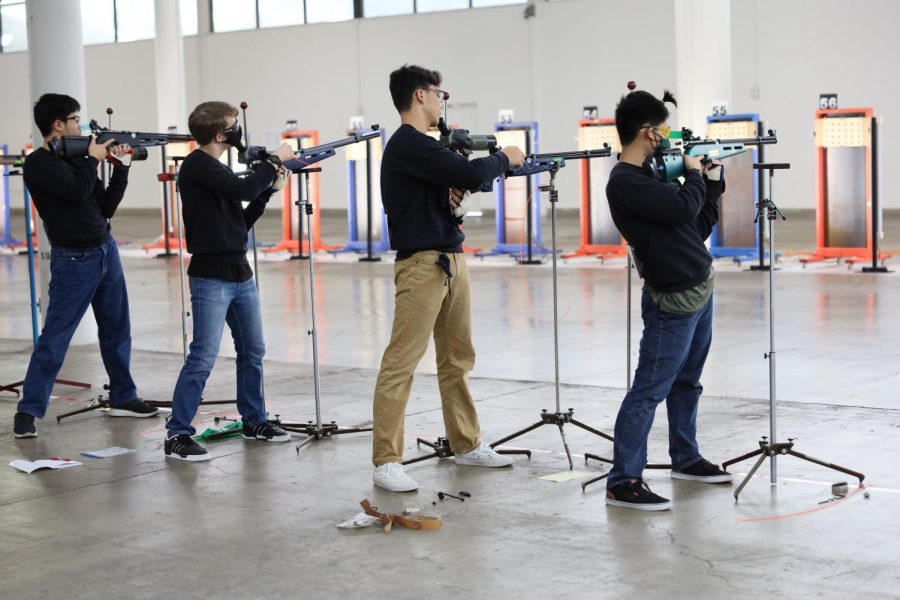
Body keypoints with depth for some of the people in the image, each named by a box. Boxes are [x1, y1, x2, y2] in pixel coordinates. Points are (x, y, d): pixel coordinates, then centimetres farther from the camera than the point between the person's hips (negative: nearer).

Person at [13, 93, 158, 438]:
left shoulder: (76, 158, 11)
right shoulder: (38, 163, -11)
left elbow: (106, 207, 12)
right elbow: (78, 190, -25)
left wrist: (121, 167, 4)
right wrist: (93, 158, -11)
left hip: (106, 250, 8)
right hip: (74, 260, -8)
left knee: (117, 331, 14)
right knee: (54, 339, -6)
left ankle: (123, 398, 26)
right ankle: (28, 412, 0)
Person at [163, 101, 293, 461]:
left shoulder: (218, 169, 16)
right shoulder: (197, 164, -10)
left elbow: (243, 220, 17)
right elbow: (242, 190, -22)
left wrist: (270, 187, 8)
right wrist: (274, 161, -10)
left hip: (240, 274, 9)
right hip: (210, 278, -9)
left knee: (253, 351, 14)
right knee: (203, 358, -10)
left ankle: (254, 421, 27)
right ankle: (176, 435, -6)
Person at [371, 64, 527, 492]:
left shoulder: (421, 145, 19)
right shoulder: (407, 145, -13)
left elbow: (458, 179, 22)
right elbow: (469, 174, -21)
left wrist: (455, 192, -1)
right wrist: (504, 159, -3)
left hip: (451, 260, 10)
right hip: (422, 264, -10)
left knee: (458, 360, 14)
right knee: (401, 363, -9)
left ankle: (466, 444, 24)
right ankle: (386, 461, -8)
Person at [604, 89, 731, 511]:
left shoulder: (651, 175, 12)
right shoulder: (625, 182, -18)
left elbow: (699, 227, 18)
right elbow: (683, 208, -27)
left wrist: (712, 183, 9)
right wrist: (694, 174, -8)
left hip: (701, 288, 10)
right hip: (674, 300, -10)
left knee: (686, 382, 19)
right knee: (649, 391, -9)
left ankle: (685, 459, 32)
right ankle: (622, 482, -7)